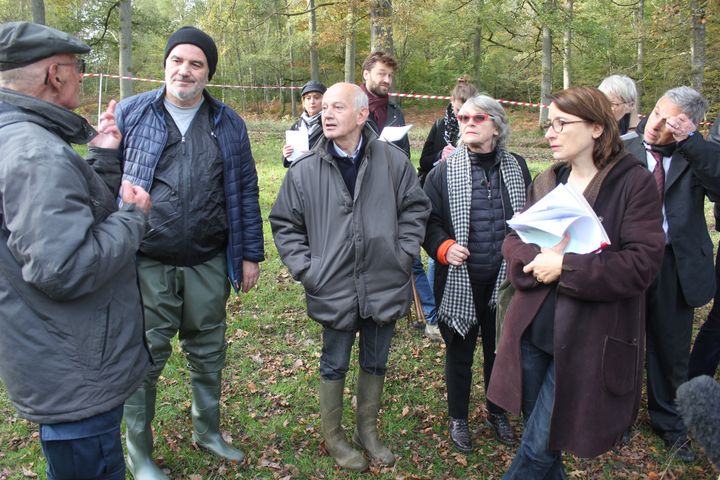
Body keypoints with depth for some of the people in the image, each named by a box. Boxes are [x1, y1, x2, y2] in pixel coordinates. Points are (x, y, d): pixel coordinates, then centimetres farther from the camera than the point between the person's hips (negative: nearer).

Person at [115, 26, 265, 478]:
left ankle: (208, 431, 37)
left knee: (209, 352, 15)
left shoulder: (228, 123, 5)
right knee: (145, 357, 8)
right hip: (146, 264, -2)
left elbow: (245, 191, 7)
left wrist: (251, 253, 5)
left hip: (209, 263, 2)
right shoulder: (131, 114, 0)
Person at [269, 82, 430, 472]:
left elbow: (415, 208, 5)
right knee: (334, 366, 14)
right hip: (334, 289, -1)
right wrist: (305, 268, -5)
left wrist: (404, 253, -2)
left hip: (384, 287, 2)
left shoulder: (392, 160, -4)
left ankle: (367, 430, 40)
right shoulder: (305, 169, -6)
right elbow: (285, 224, 3)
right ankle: (333, 436, 36)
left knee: (376, 363, 18)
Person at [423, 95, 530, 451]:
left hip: (504, 280, 2)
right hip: (460, 281, -2)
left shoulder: (516, 168, 4)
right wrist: (443, 247, -20)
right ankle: (458, 418, 34)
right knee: (459, 353, 12)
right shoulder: (444, 171, -4)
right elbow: (428, 220, -3)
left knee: (499, 349, 18)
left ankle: (497, 412, 42)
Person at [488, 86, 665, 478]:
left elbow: (643, 262, -16)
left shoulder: (634, 183, -9)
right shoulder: (545, 183, 9)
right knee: (539, 434, 20)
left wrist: (565, 267, -20)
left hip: (588, 338, -5)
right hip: (533, 328, 6)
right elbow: (513, 240, 8)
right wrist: (538, 258, -15)